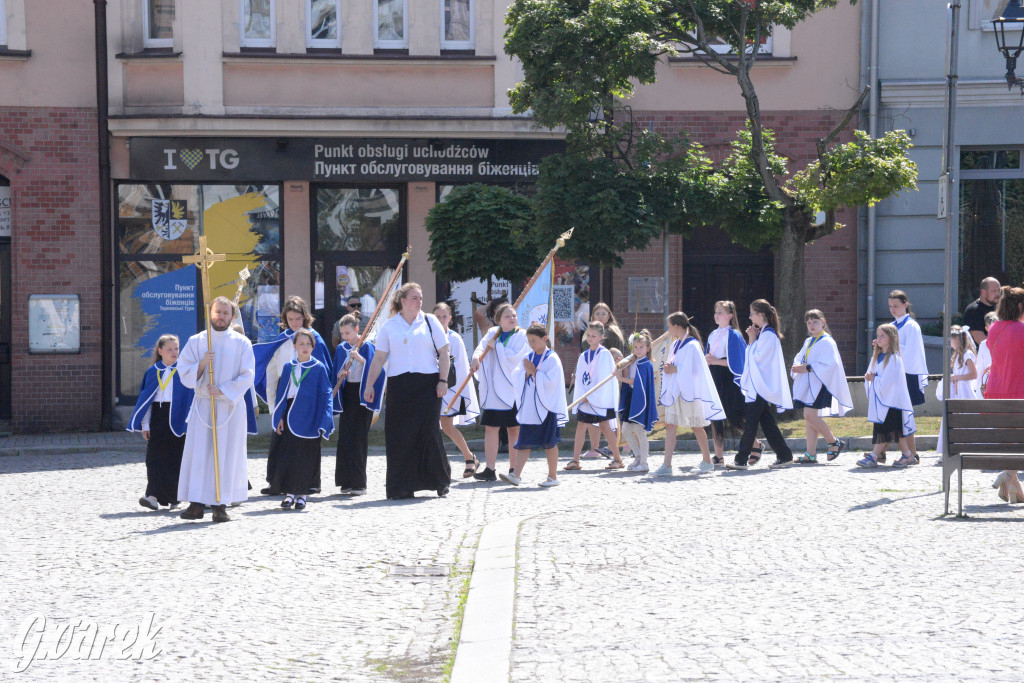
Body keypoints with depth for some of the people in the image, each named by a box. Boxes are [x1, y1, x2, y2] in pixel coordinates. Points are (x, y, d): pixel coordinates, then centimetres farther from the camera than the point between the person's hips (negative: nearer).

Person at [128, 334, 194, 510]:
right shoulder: (153, 372, 9)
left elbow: (190, 397, 0)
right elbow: (145, 399, 10)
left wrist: (189, 424, -8)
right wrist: (145, 425, 3)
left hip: (176, 419, -2)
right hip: (157, 418, 2)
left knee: (174, 458, -1)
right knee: (155, 457, -6)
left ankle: (173, 495, 10)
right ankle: (154, 496, -10)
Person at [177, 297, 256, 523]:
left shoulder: (242, 343, 3)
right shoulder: (196, 341, 7)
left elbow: (247, 376, -3)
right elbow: (185, 374, 3)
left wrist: (222, 390, -14)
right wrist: (202, 363, -15)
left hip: (231, 406, -1)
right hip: (202, 405, 1)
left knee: (227, 455, -3)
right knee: (198, 452, -5)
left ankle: (220, 505, 0)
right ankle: (196, 504, -3)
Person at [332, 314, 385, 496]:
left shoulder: (367, 347, -3)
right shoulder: (341, 349, 10)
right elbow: (336, 373, 15)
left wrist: (360, 359, -23)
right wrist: (340, 375, -7)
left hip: (361, 394, -5)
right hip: (346, 394, 5)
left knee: (359, 438, -7)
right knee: (345, 438, 1)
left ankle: (359, 483, -5)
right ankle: (347, 481, 6)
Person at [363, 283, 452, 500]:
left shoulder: (430, 321, 8)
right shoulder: (389, 326, 9)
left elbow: (444, 352, 5)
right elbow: (379, 358, 7)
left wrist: (443, 380, -5)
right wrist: (369, 385, -1)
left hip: (427, 384, -1)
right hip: (398, 385, 1)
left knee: (429, 432, -5)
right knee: (399, 435, -2)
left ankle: (440, 482, 8)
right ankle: (402, 487, 4)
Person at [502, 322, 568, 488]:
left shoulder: (552, 359, -6)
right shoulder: (528, 357, 12)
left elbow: (550, 381, -16)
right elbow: (516, 378, 8)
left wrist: (534, 371, -14)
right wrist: (526, 372, -9)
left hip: (546, 407, -5)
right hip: (528, 408, 5)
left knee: (549, 443, 3)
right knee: (524, 442, 1)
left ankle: (552, 476, 12)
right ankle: (516, 475, -5)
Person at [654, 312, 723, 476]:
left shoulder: (692, 345, -14)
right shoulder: (676, 344, 12)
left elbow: (694, 370, -19)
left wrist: (675, 369, -16)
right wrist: (668, 367, -1)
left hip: (689, 392, -8)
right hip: (675, 392, 8)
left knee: (696, 426, 5)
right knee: (670, 426, -2)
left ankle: (707, 461, 20)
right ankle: (667, 465, -6)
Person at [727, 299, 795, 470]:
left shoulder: (768, 335, -15)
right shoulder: (762, 333, 15)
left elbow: (757, 357, -17)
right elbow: (754, 355, 16)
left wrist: (752, 341, -7)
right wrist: (752, 340, 4)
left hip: (762, 386, -10)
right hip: (757, 384, 10)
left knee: (751, 421, -8)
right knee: (767, 421, 10)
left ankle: (742, 459, -8)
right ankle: (784, 455, 14)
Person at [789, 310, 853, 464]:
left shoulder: (827, 342, -8)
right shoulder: (808, 342, 18)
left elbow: (828, 363, -17)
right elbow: (799, 358, 20)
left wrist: (807, 368, -19)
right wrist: (797, 367, -3)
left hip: (818, 383, -8)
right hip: (806, 384, 8)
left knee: (810, 416, -16)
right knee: (810, 418, 4)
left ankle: (834, 442, 0)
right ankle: (811, 454, 4)